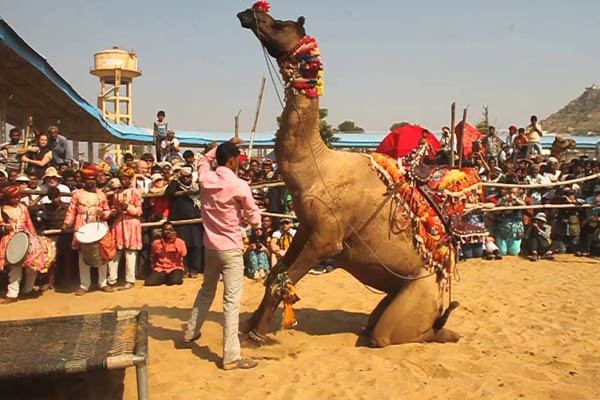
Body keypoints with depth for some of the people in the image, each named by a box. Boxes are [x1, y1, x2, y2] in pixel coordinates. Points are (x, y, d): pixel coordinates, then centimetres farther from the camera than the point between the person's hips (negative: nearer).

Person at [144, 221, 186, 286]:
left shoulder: (180, 241, -2)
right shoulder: (156, 243, 5)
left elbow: (183, 254, -20)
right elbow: (152, 258, 20)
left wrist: (175, 242, -19)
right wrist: (154, 268, 8)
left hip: (175, 268, -2)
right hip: (160, 269, 2)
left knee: (175, 281, -33)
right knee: (148, 282, -22)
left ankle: (172, 277, 4)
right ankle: (165, 278, 6)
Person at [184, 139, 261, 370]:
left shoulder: (205, 178, -2)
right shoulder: (239, 185, -18)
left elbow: (204, 160, 22)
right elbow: (252, 214, -7)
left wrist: (224, 145, 21)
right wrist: (257, 226, 15)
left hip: (211, 245, 7)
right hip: (231, 249, -7)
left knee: (206, 290, 27)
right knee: (232, 301, -5)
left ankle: (191, 332, 42)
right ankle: (231, 357, -3)